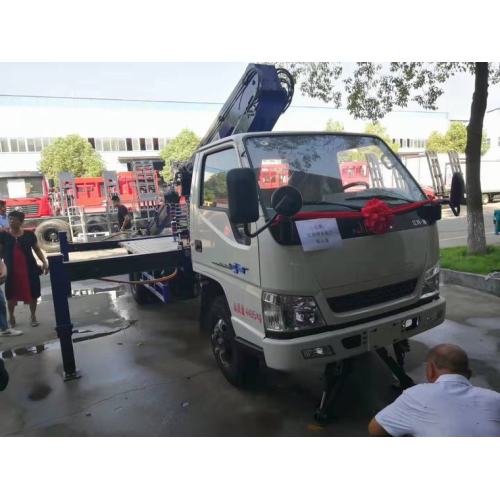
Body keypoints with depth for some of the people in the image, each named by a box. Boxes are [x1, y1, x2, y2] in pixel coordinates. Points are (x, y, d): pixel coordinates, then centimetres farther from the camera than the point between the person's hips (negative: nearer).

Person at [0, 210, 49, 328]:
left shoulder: (29, 234, 2)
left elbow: (37, 249, 8)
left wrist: (44, 262, 0)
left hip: (29, 269, 0)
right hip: (11, 270, 0)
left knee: (32, 293, 4)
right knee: (11, 294, 9)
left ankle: (33, 316, 21)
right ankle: (11, 316, 29)